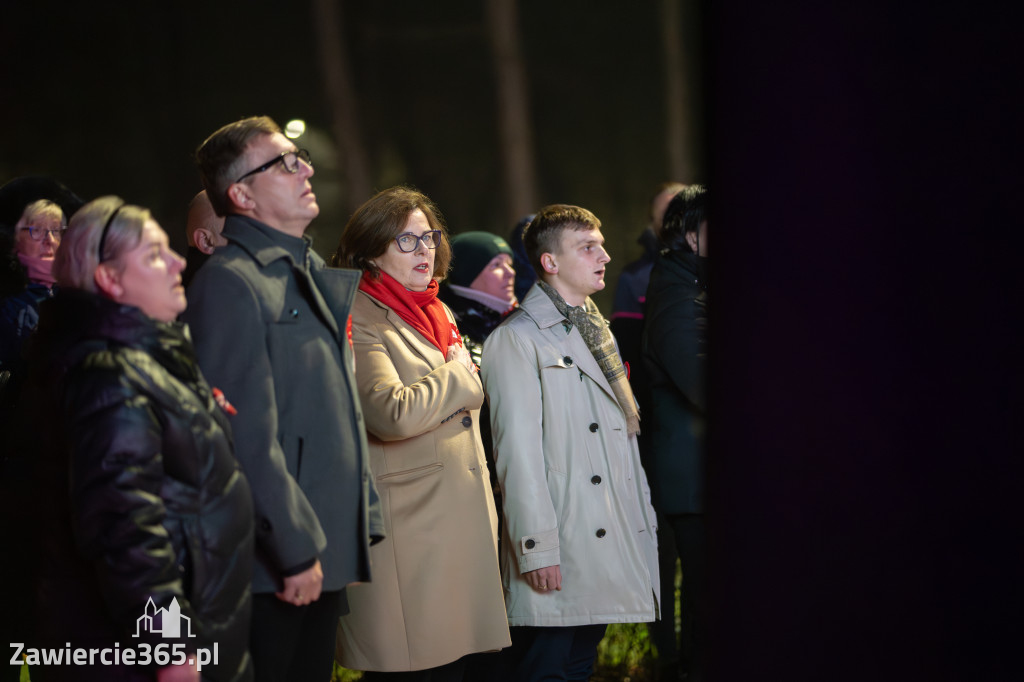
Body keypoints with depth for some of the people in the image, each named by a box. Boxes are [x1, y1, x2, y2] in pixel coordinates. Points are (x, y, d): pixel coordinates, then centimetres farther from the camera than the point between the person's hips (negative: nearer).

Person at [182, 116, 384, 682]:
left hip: (327, 554, 9)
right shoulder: (230, 281, -13)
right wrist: (296, 550, -19)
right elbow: (248, 437, -19)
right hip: (276, 569, -9)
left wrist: (362, 523, 18)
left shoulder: (310, 277, 18)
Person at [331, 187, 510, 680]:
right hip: (405, 527, -8)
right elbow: (392, 414, -24)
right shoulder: (360, 321, -8)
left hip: (461, 525, 8)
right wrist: (459, 375, -8)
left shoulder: (440, 315, 19)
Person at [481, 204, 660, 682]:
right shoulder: (516, 340, -7)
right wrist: (537, 548, -18)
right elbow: (518, 452, -13)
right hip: (557, 556, -8)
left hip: (611, 547, 8)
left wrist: (643, 525, 16)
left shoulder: (597, 334, 20)